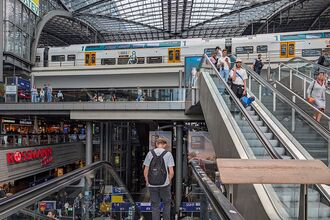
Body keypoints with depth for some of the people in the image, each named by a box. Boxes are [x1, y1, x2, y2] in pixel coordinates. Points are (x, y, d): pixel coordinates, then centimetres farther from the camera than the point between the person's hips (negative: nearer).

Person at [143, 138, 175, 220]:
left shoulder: (150, 153, -1)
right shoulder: (168, 154, -5)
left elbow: (145, 171, -2)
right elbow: (171, 172, -9)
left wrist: (147, 181, 12)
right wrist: (169, 181, 8)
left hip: (152, 185, 2)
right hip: (164, 184, -1)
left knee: (155, 205, 13)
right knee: (167, 204, 19)